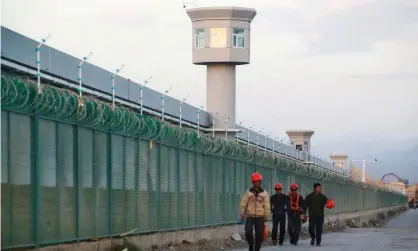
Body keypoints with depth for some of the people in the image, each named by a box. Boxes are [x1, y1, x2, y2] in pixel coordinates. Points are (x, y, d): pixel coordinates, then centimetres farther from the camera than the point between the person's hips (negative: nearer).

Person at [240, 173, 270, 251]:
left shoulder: (264, 193, 5)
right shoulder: (248, 193, 4)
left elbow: (267, 205, 1)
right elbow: (243, 204, 2)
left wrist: (266, 215, -6)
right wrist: (242, 214, -5)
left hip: (260, 217, 1)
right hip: (250, 216, -1)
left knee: (259, 235, 0)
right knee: (248, 232, -16)